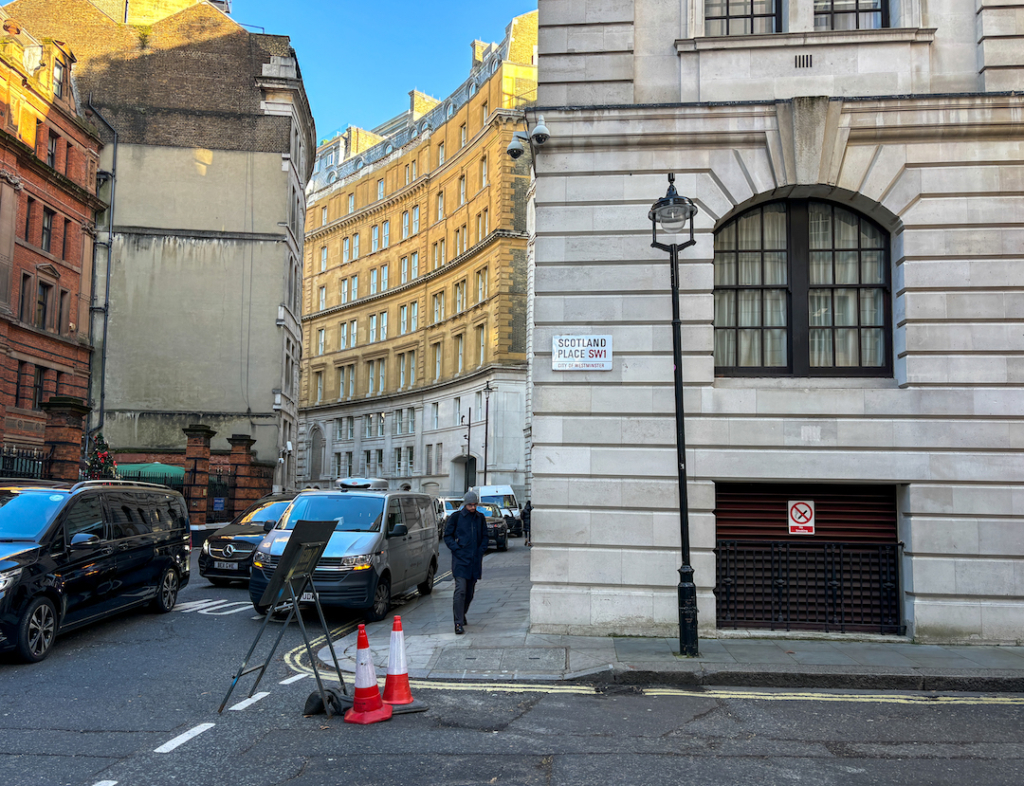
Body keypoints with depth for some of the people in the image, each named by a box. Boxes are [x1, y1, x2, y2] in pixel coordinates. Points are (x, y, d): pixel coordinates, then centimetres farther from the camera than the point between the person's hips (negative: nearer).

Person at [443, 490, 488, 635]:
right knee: (460, 591, -13)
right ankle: (459, 623, -12)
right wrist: (457, 549, -10)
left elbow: (484, 536, 18)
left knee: (470, 591, 11)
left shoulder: (480, 518, 11)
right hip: (460, 559, -4)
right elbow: (447, 535, 1)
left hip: (475, 560, 4)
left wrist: (481, 550, 3)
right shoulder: (456, 517, -1)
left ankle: (462, 614, 34)